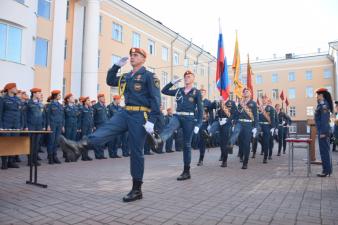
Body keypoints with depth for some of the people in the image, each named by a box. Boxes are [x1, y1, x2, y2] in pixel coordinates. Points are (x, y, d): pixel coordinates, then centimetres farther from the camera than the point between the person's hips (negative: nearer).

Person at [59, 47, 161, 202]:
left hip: (140, 116, -7)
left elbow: (156, 99, -12)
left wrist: (151, 121, -21)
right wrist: (117, 66, 15)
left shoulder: (149, 76, -5)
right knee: (106, 129, -18)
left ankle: (137, 190, 7)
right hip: (125, 113, 7)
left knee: (136, 152, -3)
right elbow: (110, 81, 27)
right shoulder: (126, 77, 17)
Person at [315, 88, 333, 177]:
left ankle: (326, 171, 2)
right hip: (322, 131, 10)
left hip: (323, 131, -10)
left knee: (324, 151, -4)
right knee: (325, 150, 14)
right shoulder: (322, 104, 14)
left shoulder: (324, 105, -15)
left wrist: (323, 132, -21)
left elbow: (324, 119, -21)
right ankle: (328, 169, 22)